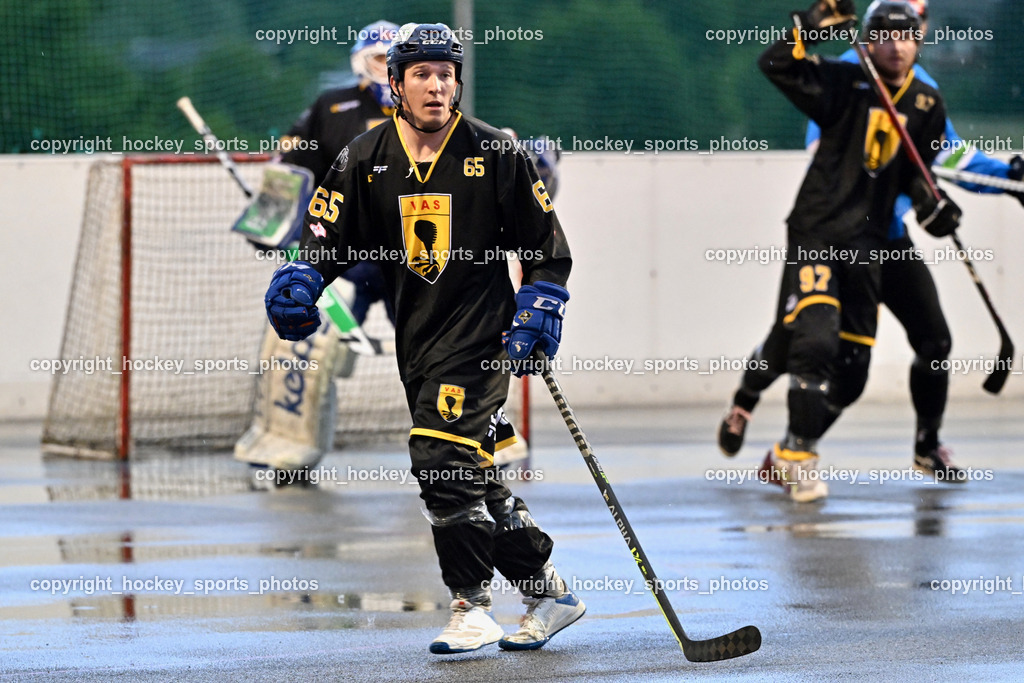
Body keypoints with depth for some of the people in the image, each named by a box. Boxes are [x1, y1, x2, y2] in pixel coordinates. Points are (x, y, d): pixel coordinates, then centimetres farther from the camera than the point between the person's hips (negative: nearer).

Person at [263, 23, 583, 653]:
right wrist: (298, 281, -13)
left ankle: (473, 608, -8)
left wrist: (539, 312, -4)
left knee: (443, 461, -18)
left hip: (481, 335, -5)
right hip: (415, 339, 5)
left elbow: (548, 246, 5)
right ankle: (551, 594, 23)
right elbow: (326, 236, 7)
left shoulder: (495, 154, -2)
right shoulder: (366, 161, 5)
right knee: (472, 478, 8)